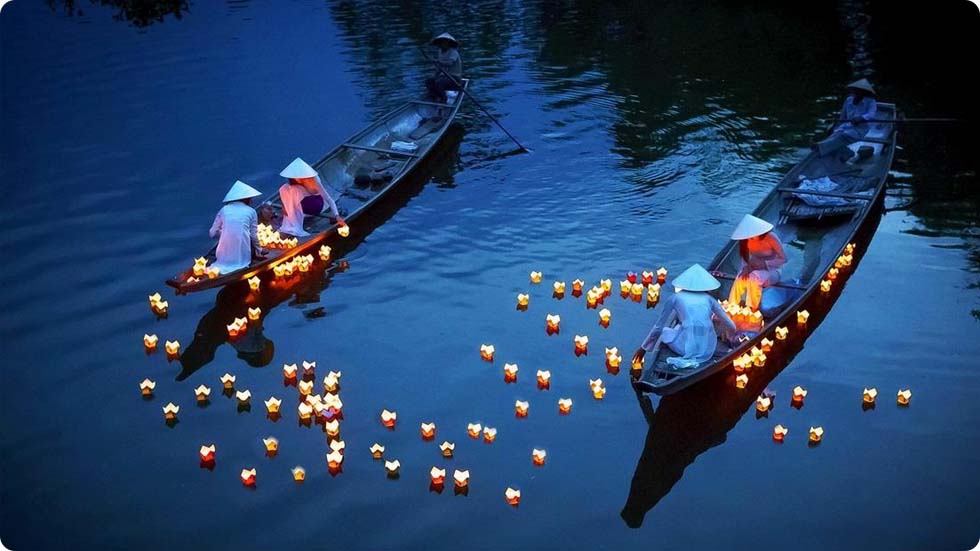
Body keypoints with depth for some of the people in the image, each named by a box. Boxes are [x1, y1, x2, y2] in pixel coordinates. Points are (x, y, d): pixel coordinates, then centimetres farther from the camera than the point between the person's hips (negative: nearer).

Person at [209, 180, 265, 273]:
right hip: (242, 258, -3)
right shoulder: (251, 211, 5)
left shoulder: (224, 209, 8)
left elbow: (213, 233, 8)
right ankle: (241, 265, 4)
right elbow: (254, 236, 6)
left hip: (224, 257, 3)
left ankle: (221, 266, 8)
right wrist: (259, 251, 24)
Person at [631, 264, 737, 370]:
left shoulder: (675, 298, 11)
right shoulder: (709, 299, 14)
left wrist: (643, 348, 27)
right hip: (708, 351, 0)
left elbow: (658, 327, 15)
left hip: (686, 348, 0)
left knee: (663, 331, 28)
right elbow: (731, 327, 16)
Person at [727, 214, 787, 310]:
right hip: (754, 269, 4)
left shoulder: (770, 237, -19)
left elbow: (783, 259, -15)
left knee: (754, 278, -36)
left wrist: (764, 263, -26)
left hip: (771, 270, -4)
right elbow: (745, 258, 6)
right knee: (740, 280, -29)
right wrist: (746, 267, -17)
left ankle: (752, 310, -27)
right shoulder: (746, 239, -6)